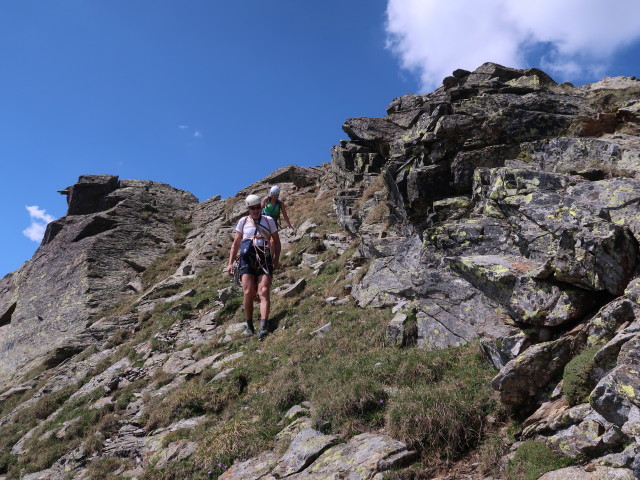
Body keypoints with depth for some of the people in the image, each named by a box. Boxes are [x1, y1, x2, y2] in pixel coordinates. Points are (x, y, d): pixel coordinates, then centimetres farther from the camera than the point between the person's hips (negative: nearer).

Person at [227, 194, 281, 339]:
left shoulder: (269, 220, 13)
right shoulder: (243, 221, 15)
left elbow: (276, 241, 16)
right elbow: (236, 243, 18)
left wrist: (276, 259, 3)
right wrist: (230, 263, 10)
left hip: (264, 259, -1)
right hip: (247, 259, 1)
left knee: (263, 292, -15)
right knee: (248, 293, -9)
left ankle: (264, 327, -25)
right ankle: (249, 326, 3)